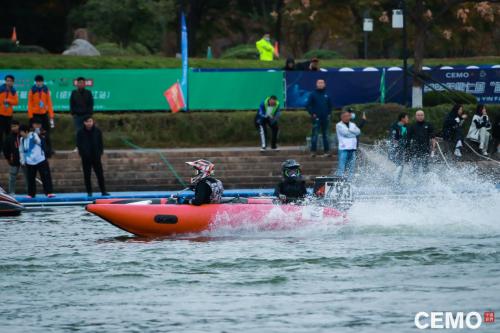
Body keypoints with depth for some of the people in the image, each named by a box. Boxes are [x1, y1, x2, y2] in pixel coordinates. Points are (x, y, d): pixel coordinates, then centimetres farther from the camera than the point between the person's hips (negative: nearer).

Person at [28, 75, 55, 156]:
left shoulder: (46, 90, 1)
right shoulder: (32, 90, -4)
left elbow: (49, 103, 2)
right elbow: (30, 103, -3)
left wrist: (51, 115, -1)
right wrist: (30, 115, -8)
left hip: (44, 114, 2)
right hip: (35, 114, -2)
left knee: (47, 132, 4)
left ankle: (49, 149, 11)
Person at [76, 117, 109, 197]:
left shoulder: (97, 131, 2)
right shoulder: (80, 133, -2)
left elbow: (100, 143, 8)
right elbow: (79, 144, 2)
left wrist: (100, 152, -2)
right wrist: (82, 153, -9)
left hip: (96, 156, 1)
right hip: (86, 157, -1)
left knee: (100, 174, 0)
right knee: (87, 175, 3)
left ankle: (103, 191, 3)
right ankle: (89, 192, 10)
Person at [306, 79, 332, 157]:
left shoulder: (326, 95, 9)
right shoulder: (313, 94, 0)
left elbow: (330, 105, 20)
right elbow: (308, 105, -1)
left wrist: (329, 113, 9)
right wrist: (312, 113, -8)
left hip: (325, 118, 3)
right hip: (316, 118, -3)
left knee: (326, 135, 7)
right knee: (315, 134, -5)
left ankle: (327, 150, 11)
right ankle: (313, 151, -3)